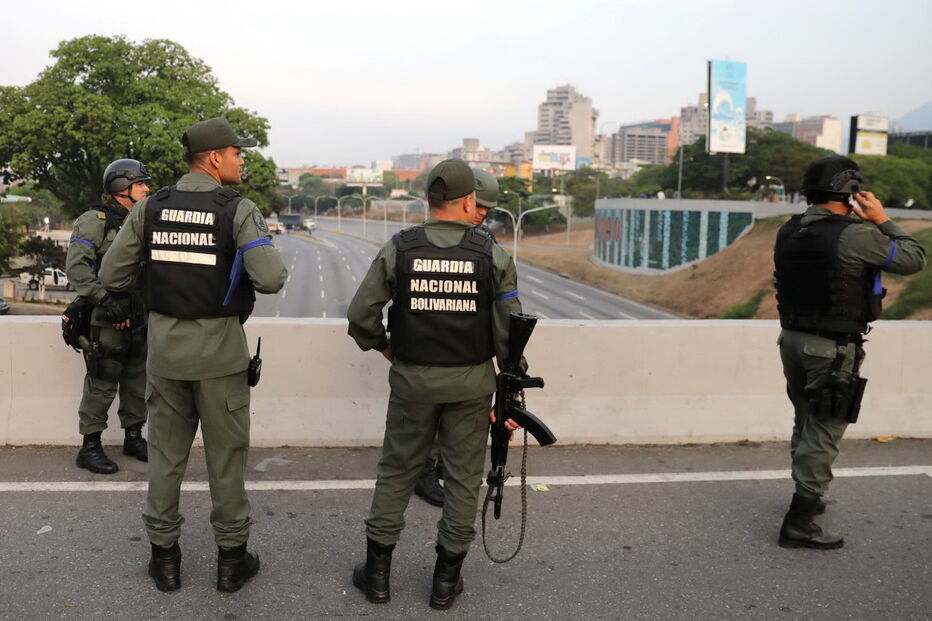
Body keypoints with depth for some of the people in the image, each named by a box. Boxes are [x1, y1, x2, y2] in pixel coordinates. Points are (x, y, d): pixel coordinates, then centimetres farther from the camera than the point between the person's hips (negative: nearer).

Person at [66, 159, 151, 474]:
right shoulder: (93, 221, -8)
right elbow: (75, 267, -18)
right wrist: (105, 299, -23)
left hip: (140, 318, 7)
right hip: (107, 319, -7)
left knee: (138, 381, 14)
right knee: (102, 383, -2)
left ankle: (134, 437, 28)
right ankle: (90, 447, 8)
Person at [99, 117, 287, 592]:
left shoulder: (150, 207, 1)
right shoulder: (238, 210, -11)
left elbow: (112, 277, 2)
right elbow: (271, 278, -23)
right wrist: (242, 276, 0)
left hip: (164, 345, 4)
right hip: (219, 349, -3)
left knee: (166, 454, 15)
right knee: (225, 456, 10)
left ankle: (164, 555, 25)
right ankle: (231, 557, 21)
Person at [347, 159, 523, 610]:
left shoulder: (398, 248, -5)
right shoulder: (492, 255, -7)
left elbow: (360, 314, -6)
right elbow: (509, 335, -6)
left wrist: (379, 344, 14)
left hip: (412, 379, 1)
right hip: (470, 382, -1)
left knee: (397, 472, 14)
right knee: (463, 477, 12)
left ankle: (377, 573, 23)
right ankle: (446, 580, 21)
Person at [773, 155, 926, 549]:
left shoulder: (788, 233, 2)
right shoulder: (855, 236, -18)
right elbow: (915, 259, -7)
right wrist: (882, 220, 0)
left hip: (793, 339, 7)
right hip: (833, 350, -7)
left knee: (806, 424, 22)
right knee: (823, 434, 1)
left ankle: (808, 499, 38)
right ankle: (799, 523, 5)